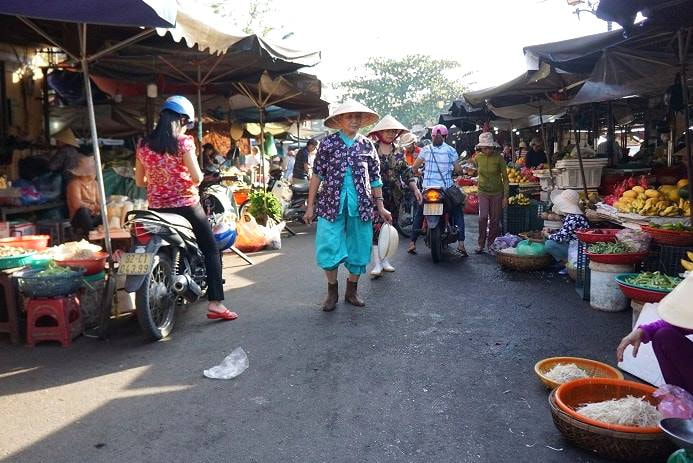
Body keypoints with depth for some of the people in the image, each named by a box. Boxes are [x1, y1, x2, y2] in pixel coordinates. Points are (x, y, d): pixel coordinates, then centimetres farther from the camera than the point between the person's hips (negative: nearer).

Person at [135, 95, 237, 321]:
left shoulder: (143, 145, 5)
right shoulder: (183, 142, -11)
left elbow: (139, 181, 9)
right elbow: (196, 177, -16)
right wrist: (199, 176, 6)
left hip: (157, 208, 5)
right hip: (186, 205, -5)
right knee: (211, 250, 4)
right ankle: (215, 302, -4)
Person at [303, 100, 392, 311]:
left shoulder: (368, 146, 9)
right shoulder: (328, 143, 2)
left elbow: (375, 179, 12)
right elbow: (317, 175, 2)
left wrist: (380, 206, 10)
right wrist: (310, 206, -1)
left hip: (360, 205, 2)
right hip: (332, 204, -2)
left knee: (359, 247, 7)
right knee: (329, 246, -5)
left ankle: (352, 290, 25)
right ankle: (332, 292, 14)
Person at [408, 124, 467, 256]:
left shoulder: (426, 149, 1)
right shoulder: (450, 150, -2)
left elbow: (414, 167, 4)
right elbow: (458, 169, -2)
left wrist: (417, 171, 25)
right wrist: (456, 168, 20)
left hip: (428, 188, 1)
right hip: (446, 188, -1)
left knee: (419, 215, 15)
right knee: (458, 214, 12)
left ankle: (412, 243, 10)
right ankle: (460, 243, -2)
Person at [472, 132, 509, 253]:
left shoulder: (499, 158, -10)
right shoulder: (478, 157, -3)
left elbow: (505, 178, -5)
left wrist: (505, 196, -8)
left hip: (497, 193, -1)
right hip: (483, 192, 1)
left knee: (495, 220, 5)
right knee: (483, 217, -15)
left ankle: (491, 244, 20)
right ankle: (480, 243, -1)